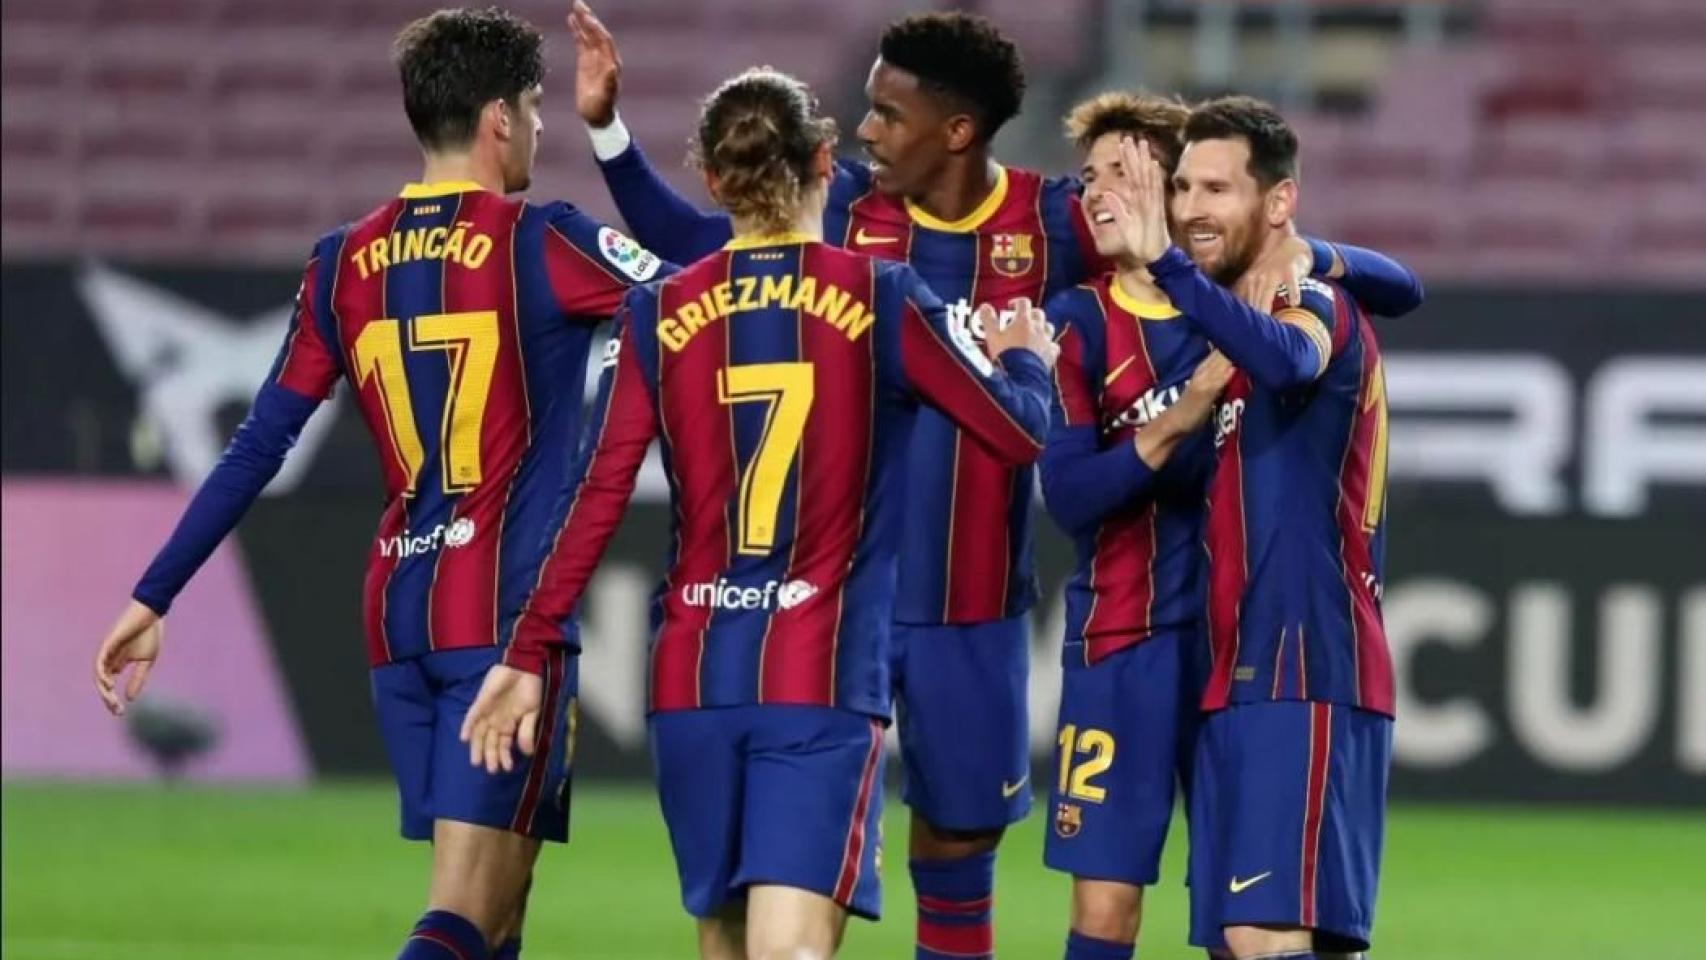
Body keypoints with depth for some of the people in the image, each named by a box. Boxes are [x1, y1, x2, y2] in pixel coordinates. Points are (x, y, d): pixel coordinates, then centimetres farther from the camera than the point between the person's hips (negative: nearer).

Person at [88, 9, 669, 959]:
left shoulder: (346, 264, 8)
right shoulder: (542, 244, -6)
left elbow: (257, 448, 8)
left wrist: (154, 598, 13)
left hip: (399, 613, 6)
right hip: (513, 612, -6)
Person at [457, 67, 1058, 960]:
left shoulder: (660, 314, 3)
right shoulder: (881, 300, -2)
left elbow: (597, 496, 0)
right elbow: (1021, 434, 4)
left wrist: (529, 650, 7)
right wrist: (1026, 358, 26)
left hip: (693, 674, 3)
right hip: (822, 680, -3)